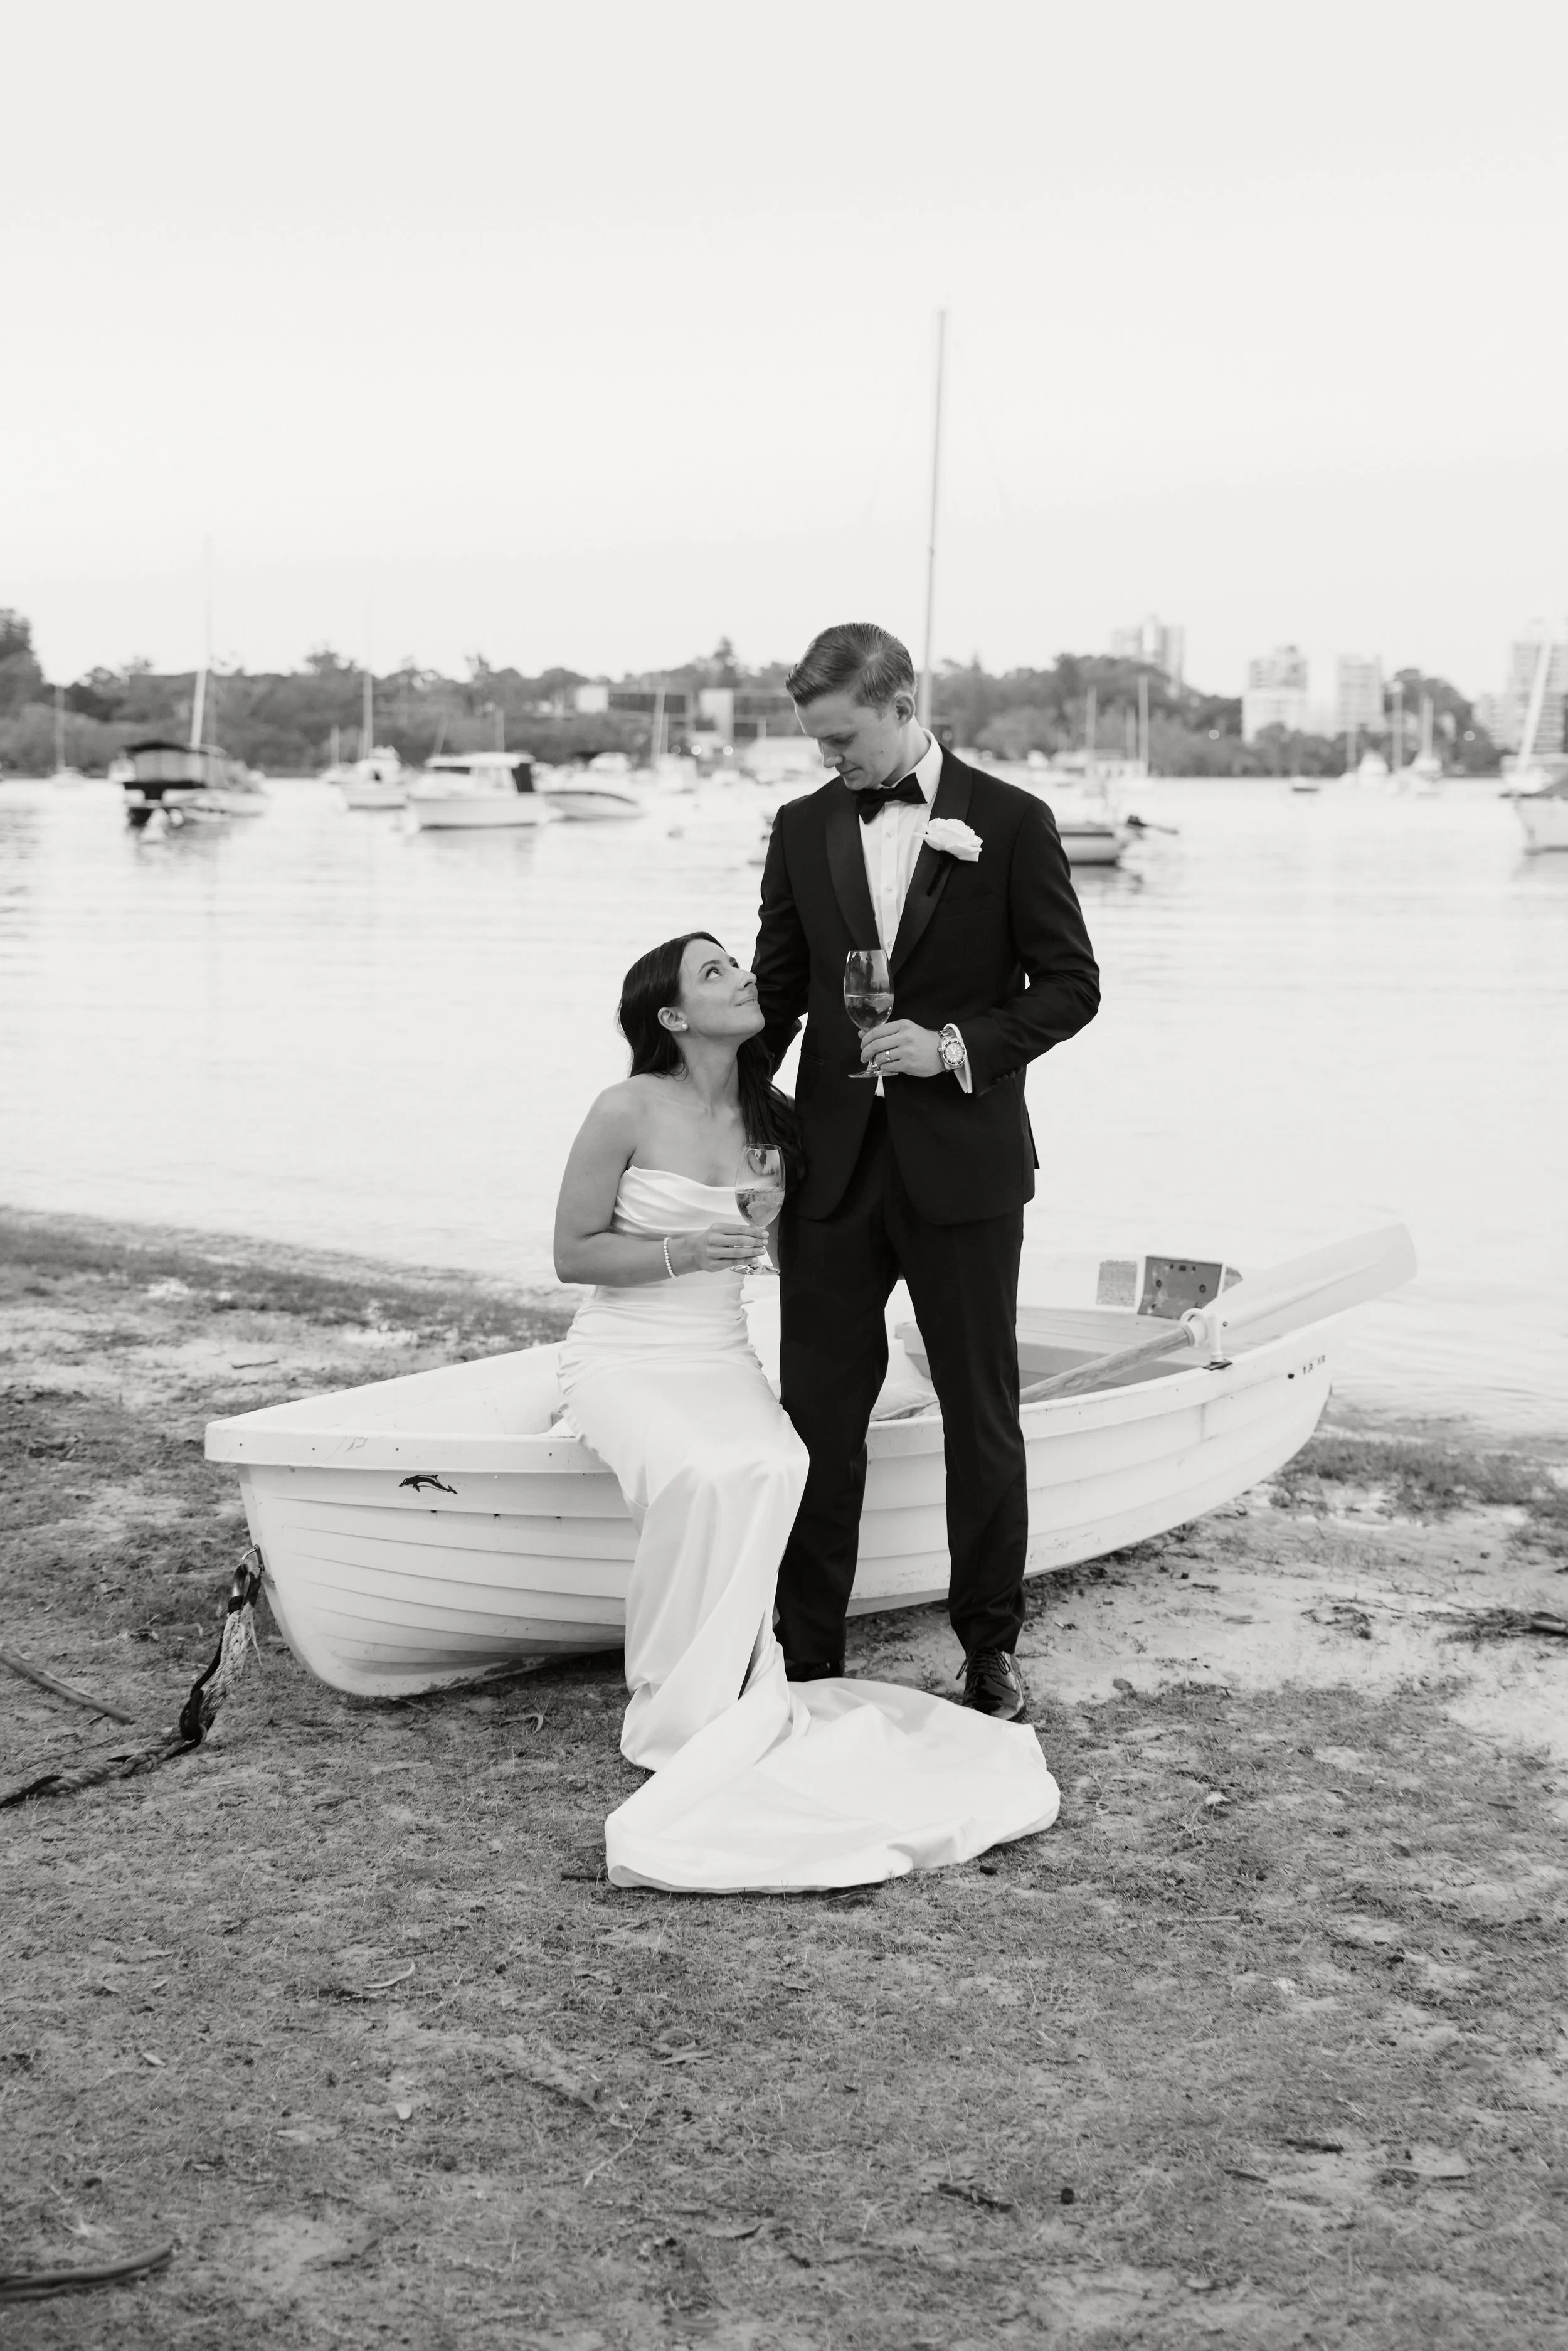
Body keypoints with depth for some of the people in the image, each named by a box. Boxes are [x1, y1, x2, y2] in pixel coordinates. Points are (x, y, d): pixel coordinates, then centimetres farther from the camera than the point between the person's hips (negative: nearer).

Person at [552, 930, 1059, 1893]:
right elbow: (572, 1253, -6)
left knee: (775, 1466, -30)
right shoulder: (628, 1112, -9)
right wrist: (682, 1251, -18)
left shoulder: (771, 1119, 5)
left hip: (722, 1360, 4)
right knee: (704, 1478, -34)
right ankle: (676, 1699, -17)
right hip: (624, 1355, -4)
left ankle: (705, 1699, -19)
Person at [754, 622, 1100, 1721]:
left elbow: (1070, 984, -2)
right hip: (834, 1164, 3)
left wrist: (957, 1045, -16)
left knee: (982, 1415, 7)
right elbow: (778, 990, 12)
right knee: (818, 1413, 4)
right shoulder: (805, 828, 7)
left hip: (963, 1163, -3)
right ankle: (807, 1657, 13)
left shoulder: (1010, 822, -3)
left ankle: (992, 1649, 21)